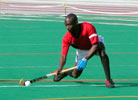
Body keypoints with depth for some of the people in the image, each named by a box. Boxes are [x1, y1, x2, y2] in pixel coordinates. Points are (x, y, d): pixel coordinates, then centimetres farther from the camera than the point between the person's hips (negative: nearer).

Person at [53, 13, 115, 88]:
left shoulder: (88, 27, -38)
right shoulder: (66, 38, -28)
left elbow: (95, 45, -41)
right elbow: (63, 55, -28)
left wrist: (85, 59, -51)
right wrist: (60, 69, -48)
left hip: (94, 46, -2)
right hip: (82, 50, 3)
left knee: (102, 53, -38)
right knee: (75, 75, -2)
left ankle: (108, 80, -31)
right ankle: (63, 73, 34)